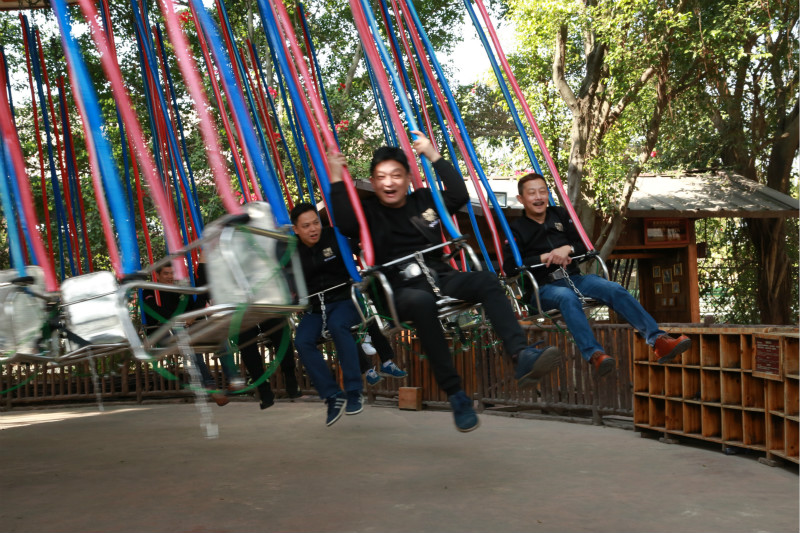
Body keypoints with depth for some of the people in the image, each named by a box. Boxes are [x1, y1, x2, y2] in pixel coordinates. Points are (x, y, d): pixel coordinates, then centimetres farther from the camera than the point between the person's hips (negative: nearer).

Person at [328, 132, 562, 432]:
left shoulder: (423, 200, 19)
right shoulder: (369, 211, 10)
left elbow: (460, 196, 4)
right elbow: (345, 225, -11)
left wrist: (434, 156, 1)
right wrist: (336, 179, -13)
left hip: (441, 278, 4)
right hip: (403, 291, -4)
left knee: (486, 281, -26)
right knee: (422, 302, -40)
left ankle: (521, 357, -41)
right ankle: (455, 394, -36)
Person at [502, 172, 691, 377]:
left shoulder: (559, 215, 20)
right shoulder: (516, 229, 7)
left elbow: (584, 246, 16)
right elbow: (509, 267, -7)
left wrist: (568, 249, -6)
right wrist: (544, 257, -13)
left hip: (574, 277, 5)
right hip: (544, 287, -4)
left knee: (615, 289, -22)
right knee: (568, 298, -40)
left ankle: (658, 340, -33)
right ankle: (594, 354, -57)